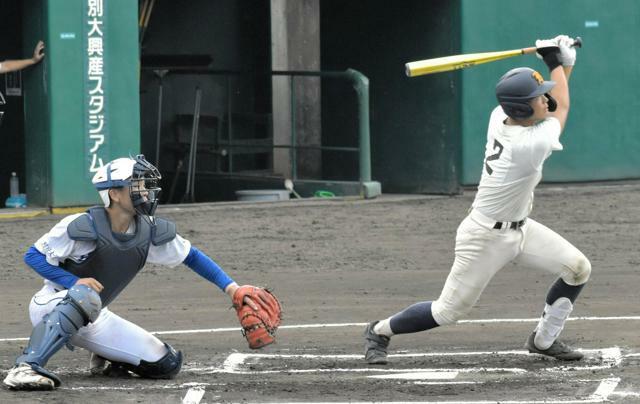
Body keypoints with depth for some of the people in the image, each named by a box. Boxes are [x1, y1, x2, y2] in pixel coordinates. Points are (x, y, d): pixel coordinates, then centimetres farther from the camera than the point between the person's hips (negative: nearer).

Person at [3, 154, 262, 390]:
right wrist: (74, 281, -27)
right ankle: (26, 368, -46)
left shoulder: (151, 233, -7)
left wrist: (231, 288, -3)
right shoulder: (82, 227, -23)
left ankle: (104, 359, 20)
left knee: (167, 363, -5)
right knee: (85, 296, -44)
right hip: (51, 309, -6)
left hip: (91, 319, 6)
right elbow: (33, 256, -15)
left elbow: (191, 257, 6)